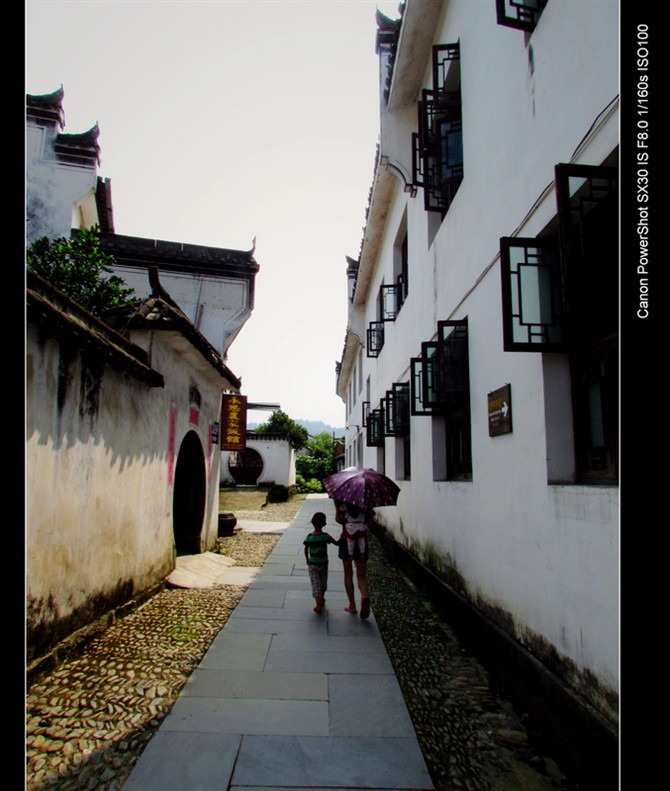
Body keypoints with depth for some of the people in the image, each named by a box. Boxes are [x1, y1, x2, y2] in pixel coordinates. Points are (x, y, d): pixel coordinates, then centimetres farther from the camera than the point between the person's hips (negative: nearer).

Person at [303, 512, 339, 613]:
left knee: (316, 584, 3)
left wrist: (307, 559, 14)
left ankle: (319, 606, -5)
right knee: (323, 583, 22)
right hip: (323, 564, 1)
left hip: (312, 564, -1)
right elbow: (337, 543, -6)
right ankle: (322, 600, 40)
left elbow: (306, 550, -2)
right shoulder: (326, 536, -13)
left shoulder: (309, 537, -13)